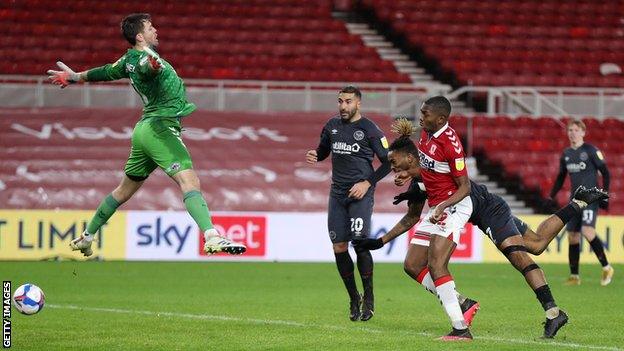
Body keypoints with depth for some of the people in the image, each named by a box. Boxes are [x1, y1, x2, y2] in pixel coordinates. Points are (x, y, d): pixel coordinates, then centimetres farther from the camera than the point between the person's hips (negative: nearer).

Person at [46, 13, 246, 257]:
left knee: (126, 189, 23)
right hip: (160, 127, -10)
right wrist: (153, 63, -64)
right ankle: (212, 238, -41)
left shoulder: (129, 60, 12)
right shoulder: (144, 59, -14)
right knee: (190, 181, -23)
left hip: (144, 130, 10)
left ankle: (87, 237, 33)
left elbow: (106, 72, 29)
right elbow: (146, 67, -40)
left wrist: (75, 77, 47)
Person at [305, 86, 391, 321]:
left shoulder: (369, 130, -6)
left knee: (360, 243, -16)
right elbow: (323, 150, 25)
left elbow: (388, 162, -3)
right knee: (339, 247, 1)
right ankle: (354, 299, 15)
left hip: (360, 193, -5)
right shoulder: (332, 126, 10)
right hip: (337, 193, 5)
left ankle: (369, 297, -1)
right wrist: (313, 156, 1)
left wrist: (368, 183, -12)